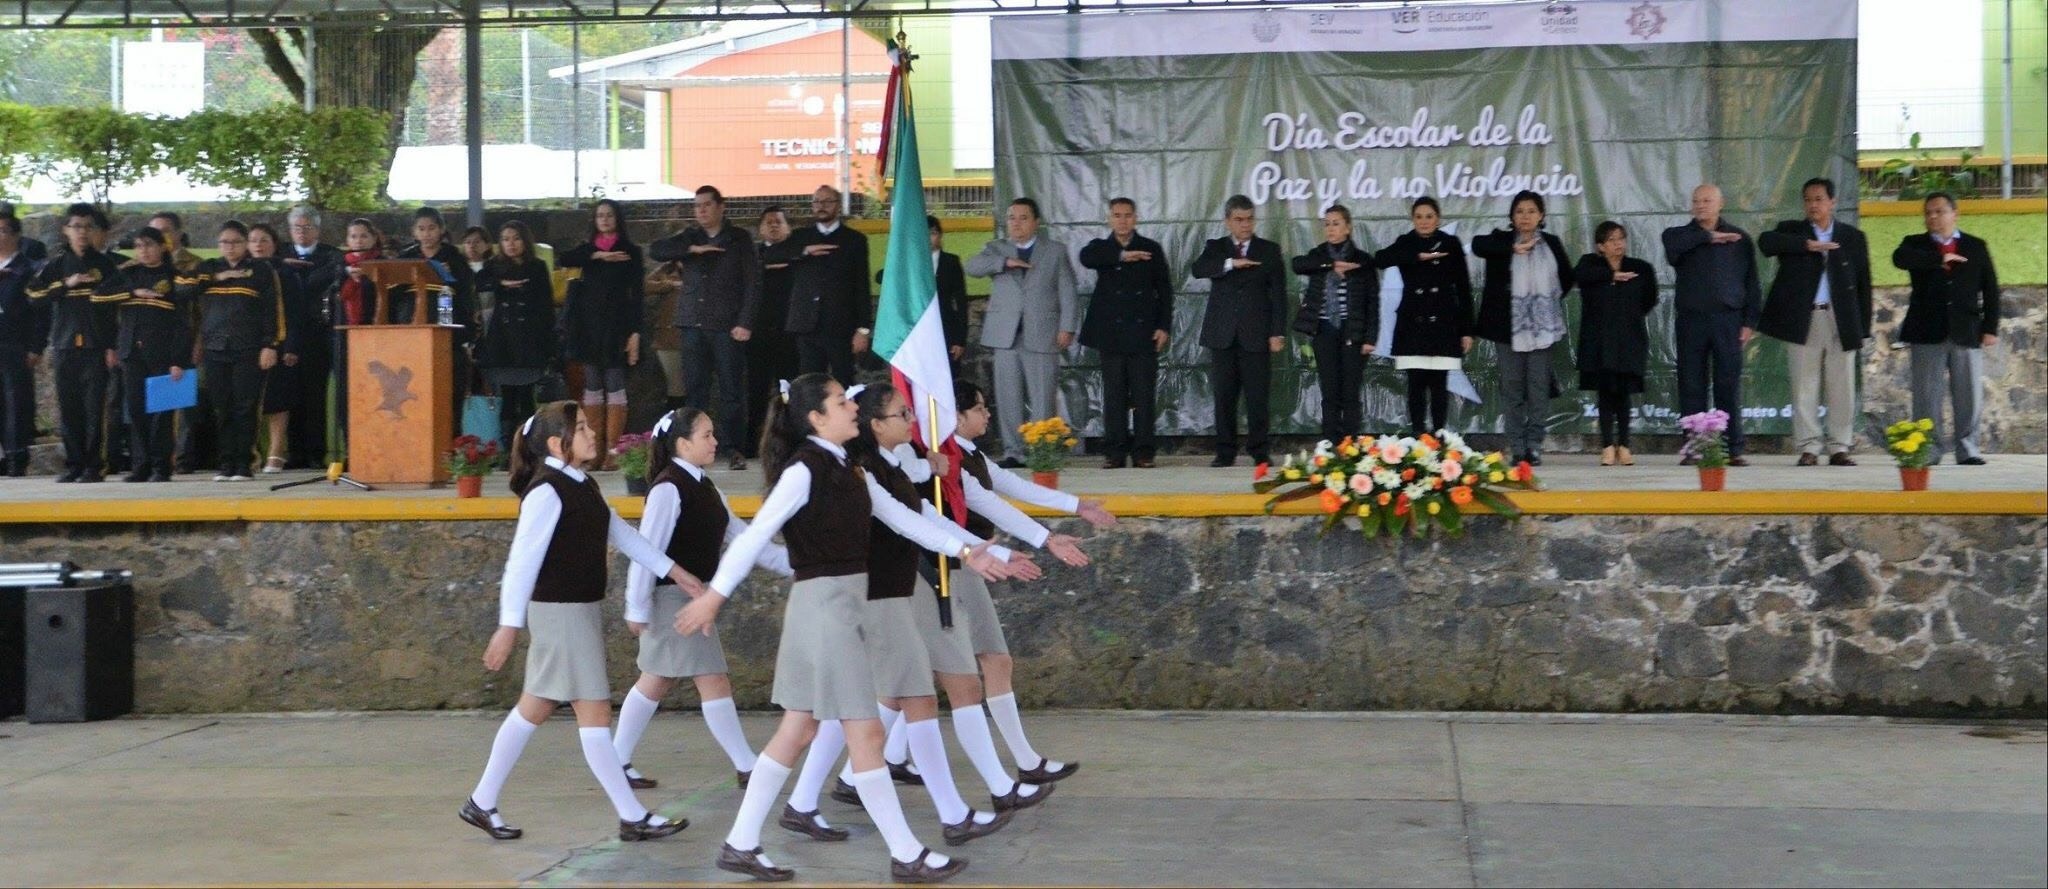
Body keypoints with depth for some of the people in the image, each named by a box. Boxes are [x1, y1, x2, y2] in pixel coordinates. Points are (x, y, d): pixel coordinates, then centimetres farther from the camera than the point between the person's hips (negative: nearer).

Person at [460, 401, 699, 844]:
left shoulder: (584, 487, 12)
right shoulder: (547, 492, -16)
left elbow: (624, 535, 19)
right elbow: (522, 560, -20)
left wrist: (678, 574, 19)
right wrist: (509, 626, -23)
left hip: (583, 609, 10)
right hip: (560, 611, -10)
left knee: (534, 710, 14)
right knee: (594, 712, -4)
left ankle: (482, 803, 23)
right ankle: (633, 817, 1)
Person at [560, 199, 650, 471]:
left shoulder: (630, 251, 2)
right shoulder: (587, 249, 12)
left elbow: (637, 293, -3)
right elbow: (561, 259, -7)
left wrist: (635, 332, -11)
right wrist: (597, 256, -15)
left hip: (616, 325, -4)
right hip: (589, 324, 4)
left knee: (614, 386, -6)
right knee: (592, 386, 4)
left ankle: (612, 451, -7)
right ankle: (593, 449, 7)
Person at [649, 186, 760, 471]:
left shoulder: (739, 239, 6)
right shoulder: (690, 238, 16)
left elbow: (753, 283, 0)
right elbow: (655, 250, 3)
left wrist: (745, 323, -9)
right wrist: (692, 250, -9)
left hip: (728, 326, -3)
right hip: (694, 325, 3)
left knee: (731, 389, -3)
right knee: (694, 389, 1)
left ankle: (733, 448, 2)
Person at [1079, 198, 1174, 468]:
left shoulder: (1152, 249, 8)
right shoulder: (1100, 248, 9)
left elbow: (1164, 290, 7)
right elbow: (1086, 258, -16)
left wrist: (1164, 327, -2)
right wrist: (1121, 256, -28)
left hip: (1143, 333, 0)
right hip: (1111, 332, 0)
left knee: (1144, 395, -2)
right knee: (1114, 394, 2)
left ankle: (1143, 452, 2)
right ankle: (1115, 452, 5)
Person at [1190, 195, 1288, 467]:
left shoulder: (1269, 250, 9)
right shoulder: (1215, 248, 11)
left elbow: (1278, 293, 3)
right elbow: (1198, 269, -11)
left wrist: (1278, 332, -6)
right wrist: (1231, 264, -24)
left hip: (1256, 334, -1)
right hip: (1222, 334, 1)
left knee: (1258, 396, -3)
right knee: (1224, 396, 1)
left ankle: (1259, 450, 4)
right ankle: (1225, 451, 7)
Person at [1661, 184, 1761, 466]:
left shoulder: (1739, 239, 10)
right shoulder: (1681, 235, 11)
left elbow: (1752, 283, 8)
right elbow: (1672, 242, -16)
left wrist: (1750, 321, 0)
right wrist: (1708, 236, -10)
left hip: (1728, 320, -1)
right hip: (1691, 320, 1)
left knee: (1729, 386, -3)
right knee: (1691, 386, 1)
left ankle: (1735, 449, 0)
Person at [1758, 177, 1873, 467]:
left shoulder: (1853, 237, 10)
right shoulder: (1792, 231, 8)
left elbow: (1862, 285, 9)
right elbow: (1766, 242, -14)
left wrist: (1863, 330, 4)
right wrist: (1808, 244, -21)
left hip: (1841, 323, 1)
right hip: (1802, 321, -1)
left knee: (1841, 388, 1)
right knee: (1805, 388, 0)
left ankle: (1839, 448, 8)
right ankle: (1809, 448, 4)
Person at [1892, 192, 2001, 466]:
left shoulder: (1976, 247, 13)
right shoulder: (1915, 244, 9)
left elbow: (1990, 290, 9)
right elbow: (1899, 258, -15)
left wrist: (1991, 328, 0)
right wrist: (1939, 259, -18)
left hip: (1967, 333, 1)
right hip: (1928, 333, -1)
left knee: (1968, 395, 1)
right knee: (1926, 396, -2)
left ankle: (1967, 450, 8)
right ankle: (1929, 450, 3)